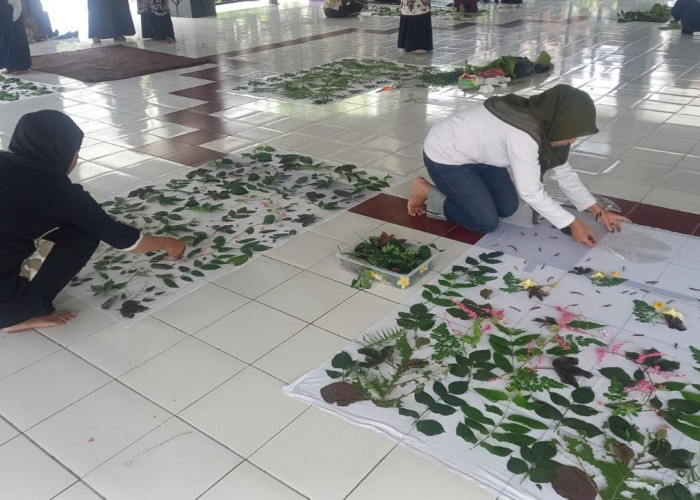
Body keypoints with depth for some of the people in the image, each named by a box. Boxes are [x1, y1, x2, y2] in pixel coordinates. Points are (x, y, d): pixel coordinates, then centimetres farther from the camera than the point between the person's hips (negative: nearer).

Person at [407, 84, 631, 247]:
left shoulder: (544, 122, -6)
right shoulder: (522, 134, -34)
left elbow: (564, 172, 3)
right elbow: (531, 192, -27)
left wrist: (598, 211, -1)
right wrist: (573, 224, -20)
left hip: (474, 153, 9)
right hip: (444, 157, -9)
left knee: (508, 208, 7)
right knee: (486, 222, -9)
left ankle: (452, 191, 19)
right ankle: (427, 193, 4)